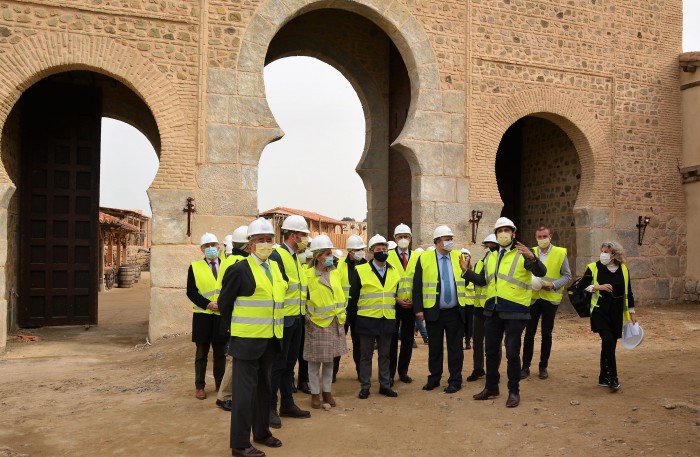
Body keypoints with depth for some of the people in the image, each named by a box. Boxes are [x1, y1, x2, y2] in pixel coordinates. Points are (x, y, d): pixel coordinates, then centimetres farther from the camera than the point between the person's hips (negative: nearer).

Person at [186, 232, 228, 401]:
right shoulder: (195, 267, 2)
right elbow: (191, 292, -5)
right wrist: (207, 304, -17)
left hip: (222, 315, 1)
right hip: (202, 315, -1)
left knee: (220, 352, 10)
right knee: (201, 353, 7)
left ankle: (220, 384, 20)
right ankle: (199, 386, 16)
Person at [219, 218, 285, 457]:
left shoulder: (276, 268, 9)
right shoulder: (238, 270, -12)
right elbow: (225, 303, -5)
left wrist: (275, 329, 13)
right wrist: (237, 328, 3)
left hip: (271, 339, 7)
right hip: (247, 340, -7)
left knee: (264, 387, 18)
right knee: (245, 389, -1)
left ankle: (261, 431, 33)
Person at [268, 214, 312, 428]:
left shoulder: (296, 258, 15)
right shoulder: (277, 256, -14)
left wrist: (304, 312, 16)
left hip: (297, 320, 9)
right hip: (283, 320, -9)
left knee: (290, 364, 15)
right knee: (277, 365, 0)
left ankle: (287, 404, 25)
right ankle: (270, 408, 11)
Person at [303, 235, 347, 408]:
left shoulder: (334, 273, 6)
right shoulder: (308, 275, -11)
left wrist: (341, 314, 8)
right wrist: (307, 318, -10)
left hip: (334, 323, 5)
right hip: (317, 324, -5)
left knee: (329, 360, 13)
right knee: (315, 361, 4)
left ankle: (327, 391, 25)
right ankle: (315, 393, 18)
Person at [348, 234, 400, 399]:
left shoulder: (394, 272, 8)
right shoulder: (361, 271, -6)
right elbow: (353, 296, -1)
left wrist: (394, 312, 12)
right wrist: (353, 313, 2)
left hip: (387, 321, 4)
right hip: (367, 320, -3)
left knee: (384, 355, 12)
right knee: (366, 355, 6)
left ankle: (385, 385, 22)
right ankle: (365, 387, 15)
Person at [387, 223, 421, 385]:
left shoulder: (417, 257, 5)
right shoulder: (388, 256, -1)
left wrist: (415, 300, -6)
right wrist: (397, 299, -12)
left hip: (411, 304, 2)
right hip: (393, 304, -2)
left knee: (408, 339, 8)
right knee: (392, 339, 3)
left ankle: (403, 371, 21)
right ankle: (390, 373, 13)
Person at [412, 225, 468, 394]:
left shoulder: (459, 257, 4)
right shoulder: (425, 258, -3)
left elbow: (468, 280, 3)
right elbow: (417, 285, -4)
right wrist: (418, 308, -8)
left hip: (455, 312, 1)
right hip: (433, 311, -1)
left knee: (455, 348, 7)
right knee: (434, 348, 11)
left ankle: (455, 381, 19)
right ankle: (434, 379, 25)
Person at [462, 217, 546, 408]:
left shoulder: (522, 253, -6)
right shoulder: (490, 257, 12)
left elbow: (541, 272, -20)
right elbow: (483, 280, 21)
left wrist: (532, 258, -38)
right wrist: (467, 272, 9)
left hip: (514, 311, -6)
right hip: (492, 310, 6)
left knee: (512, 352, 0)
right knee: (491, 351, 15)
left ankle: (514, 391, 15)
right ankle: (491, 387, 30)